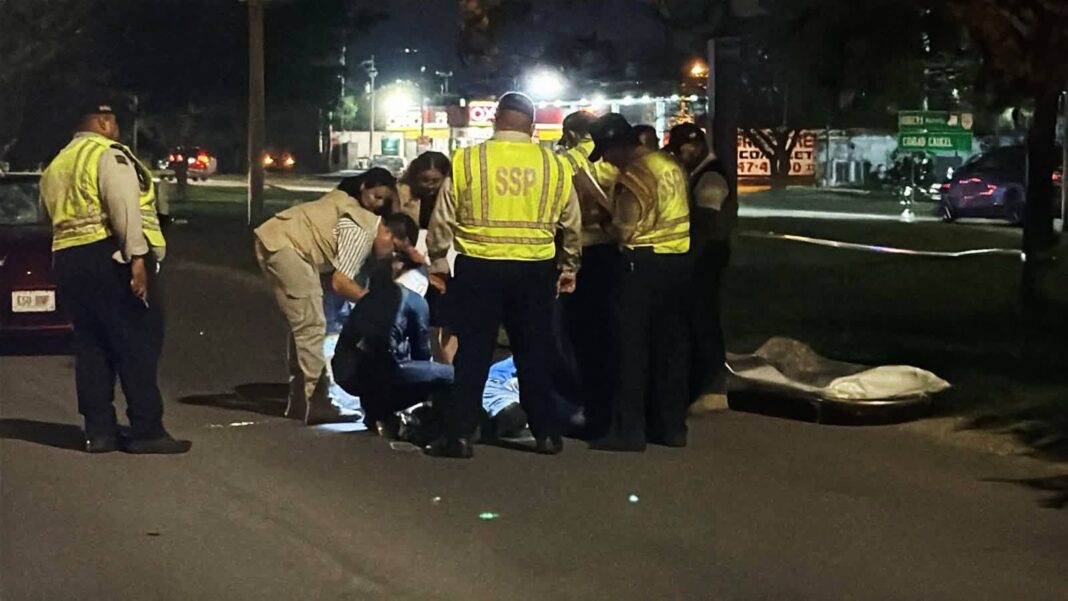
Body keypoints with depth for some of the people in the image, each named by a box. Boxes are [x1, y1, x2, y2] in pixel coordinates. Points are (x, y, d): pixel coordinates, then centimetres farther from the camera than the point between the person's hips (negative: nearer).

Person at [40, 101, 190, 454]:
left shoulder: (57, 165, 21)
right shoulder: (108, 153, -4)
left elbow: (54, 213, 17)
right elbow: (124, 204, -17)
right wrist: (137, 255, -21)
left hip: (67, 258, 8)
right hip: (110, 255, -8)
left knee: (91, 346, 10)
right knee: (138, 343, -5)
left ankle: (99, 430, 9)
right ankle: (146, 430, -7)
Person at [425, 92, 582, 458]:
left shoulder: (466, 160, -5)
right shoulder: (554, 165, 2)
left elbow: (443, 220, -1)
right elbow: (572, 225, 10)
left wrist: (437, 264, 12)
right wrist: (569, 269, 22)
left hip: (479, 269, -2)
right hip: (535, 270, 2)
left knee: (473, 354, 5)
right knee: (535, 354, 12)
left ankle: (459, 436, 5)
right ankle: (546, 433, 17)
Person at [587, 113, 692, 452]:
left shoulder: (635, 174, -15)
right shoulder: (670, 165, 12)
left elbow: (624, 230, -17)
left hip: (643, 264, -9)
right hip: (678, 259, 9)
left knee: (632, 348, -2)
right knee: (670, 345, 12)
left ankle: (628, 430, -1)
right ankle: (671, 426, 18)